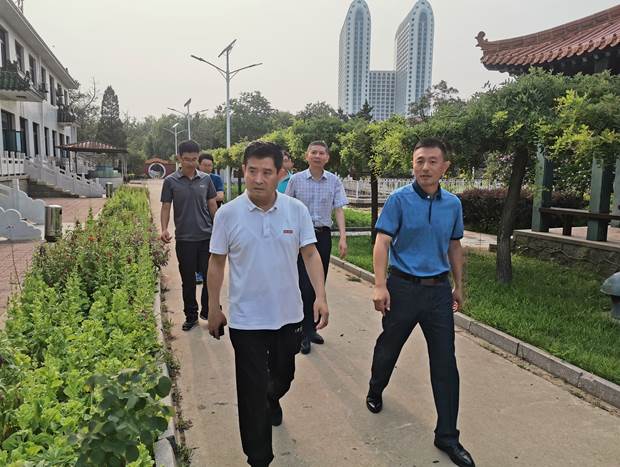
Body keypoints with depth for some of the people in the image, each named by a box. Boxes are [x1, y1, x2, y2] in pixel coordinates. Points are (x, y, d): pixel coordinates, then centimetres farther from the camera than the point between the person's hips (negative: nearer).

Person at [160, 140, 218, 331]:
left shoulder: (206, 179, 4)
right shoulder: (170, 181, -1)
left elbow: (212, 206, 9)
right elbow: (166, 207, 1)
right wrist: (164, 229, -14)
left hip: (207, 236, 1)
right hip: (184, 239, -1)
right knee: (188, 280, 9)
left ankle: (208, 311, 23)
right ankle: (191, 315, 23)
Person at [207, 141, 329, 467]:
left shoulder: (296, 210, -6)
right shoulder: (228, 214, -10)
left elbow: (310, 254, -2)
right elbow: (217, 263, -2)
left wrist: (320, 296, -13)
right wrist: (214, 309, 2)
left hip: (288, 315, 3)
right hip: (246, 319, -2)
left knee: (283, 374, 25)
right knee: (252, 390, 5)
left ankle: (272, 400, 60)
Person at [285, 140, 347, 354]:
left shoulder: (334, 181, 2)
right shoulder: (296, 179, -1)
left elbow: (339, 209, 1)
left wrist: (343, 237, -9)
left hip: (323, 235, 2)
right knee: (305, 285, -6)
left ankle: (311, 327, 24)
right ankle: (305, 333, 5)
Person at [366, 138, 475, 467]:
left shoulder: (453, 204, 4)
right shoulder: (399, 199, -9)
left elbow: (454, 247, 15)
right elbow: (382, 243, -14)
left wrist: (458, 286, 17)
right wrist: (380, 286, -22)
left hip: (439, 290, 3)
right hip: (403, 287, -3)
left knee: (445, 363, 4)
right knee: (388, 347, 15)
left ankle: (447, 436, 17)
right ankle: (375, 391, 46)